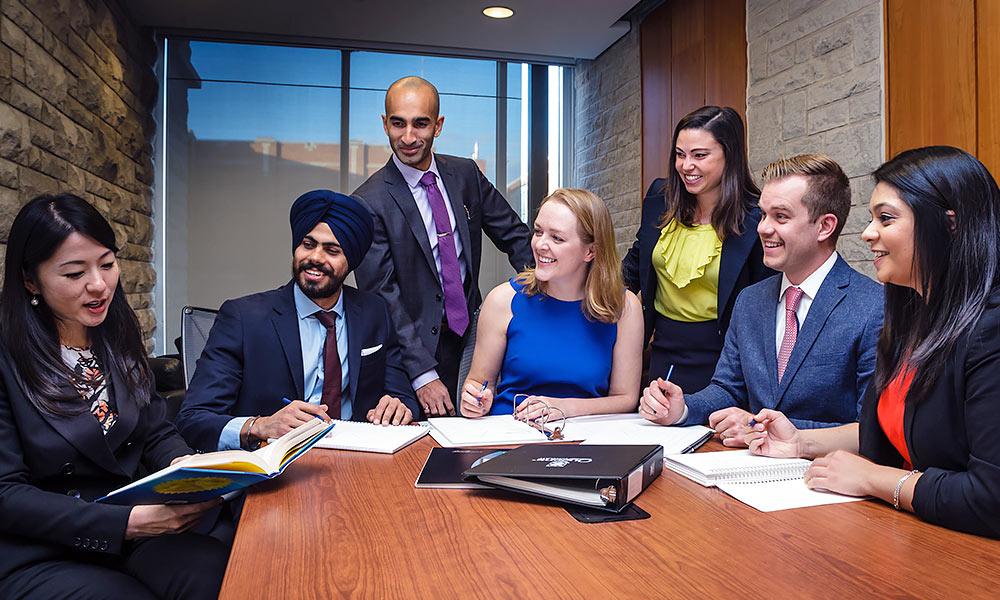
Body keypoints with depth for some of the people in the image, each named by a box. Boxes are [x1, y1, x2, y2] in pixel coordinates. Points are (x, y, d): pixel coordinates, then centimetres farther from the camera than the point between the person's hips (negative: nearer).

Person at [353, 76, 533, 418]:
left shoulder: (466, 174, 2)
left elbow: (514, 236, 9)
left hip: (472, 335, 4)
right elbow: (382, 296, -16)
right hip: (418, 347, -4)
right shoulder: (368, 203, -13)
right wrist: (423, 374, -22)